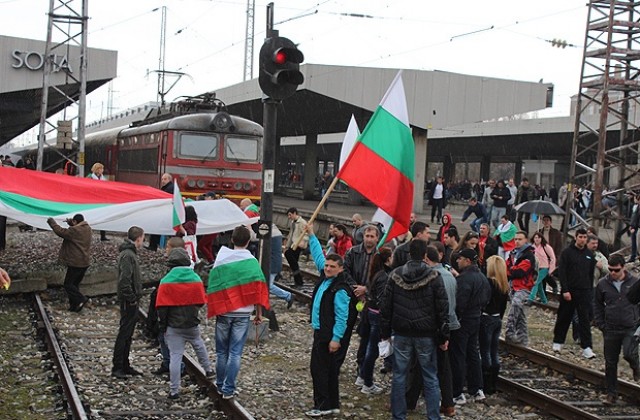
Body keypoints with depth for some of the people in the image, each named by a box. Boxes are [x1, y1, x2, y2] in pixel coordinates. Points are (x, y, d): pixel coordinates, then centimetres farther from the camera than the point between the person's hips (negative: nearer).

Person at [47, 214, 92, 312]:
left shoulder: (74, 231, -18)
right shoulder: (87, 228, 7)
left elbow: (60, 231, -14)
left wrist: (51, 221, -1)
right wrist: (71, 223, 12)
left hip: (75, 263, -8)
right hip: (85, 262, 8)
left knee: (68, 284, 1)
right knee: (75, 284, 16)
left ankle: (81, 299, -12)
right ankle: (75, 306, 16)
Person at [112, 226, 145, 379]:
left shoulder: (130, 253, 15)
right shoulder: (128, 255, -18)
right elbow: (124, 280, -25)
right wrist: (132, 299, -19)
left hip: (131, 301, 10)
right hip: (129, 302, -10)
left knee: (128, 334, 15)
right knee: (124, 334, -5)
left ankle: (125, 366, 22)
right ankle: (117, 368, 1)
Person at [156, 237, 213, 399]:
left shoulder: (166, 281, -13)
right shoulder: (196, 278, -4)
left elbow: (161, 306, -10)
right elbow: (201, 301, 3)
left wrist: (163, 324, 1)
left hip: (173, 326, -3)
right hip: (192, 323, 3)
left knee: (175, 356, 1)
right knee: (199, 345, 29)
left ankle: (174, 391, 4)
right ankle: (208, 369, 44)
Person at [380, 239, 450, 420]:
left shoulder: (395, 275, 0)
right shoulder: (434, 277, -7)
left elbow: (386, 306, 2)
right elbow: (443, 308, -7)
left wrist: (385, 332, 10)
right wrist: (444, 336, 0)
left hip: (401, 334, 2)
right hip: (426, 335, -2)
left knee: (399, 376, 8)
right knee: (430, 378, 6)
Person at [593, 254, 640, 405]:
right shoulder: (603, 284, 0)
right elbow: (597, 305, 11)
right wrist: (600, 324, 4)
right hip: (611, 330, 2)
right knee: (610, 363, 5)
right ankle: (611, 393, 18)